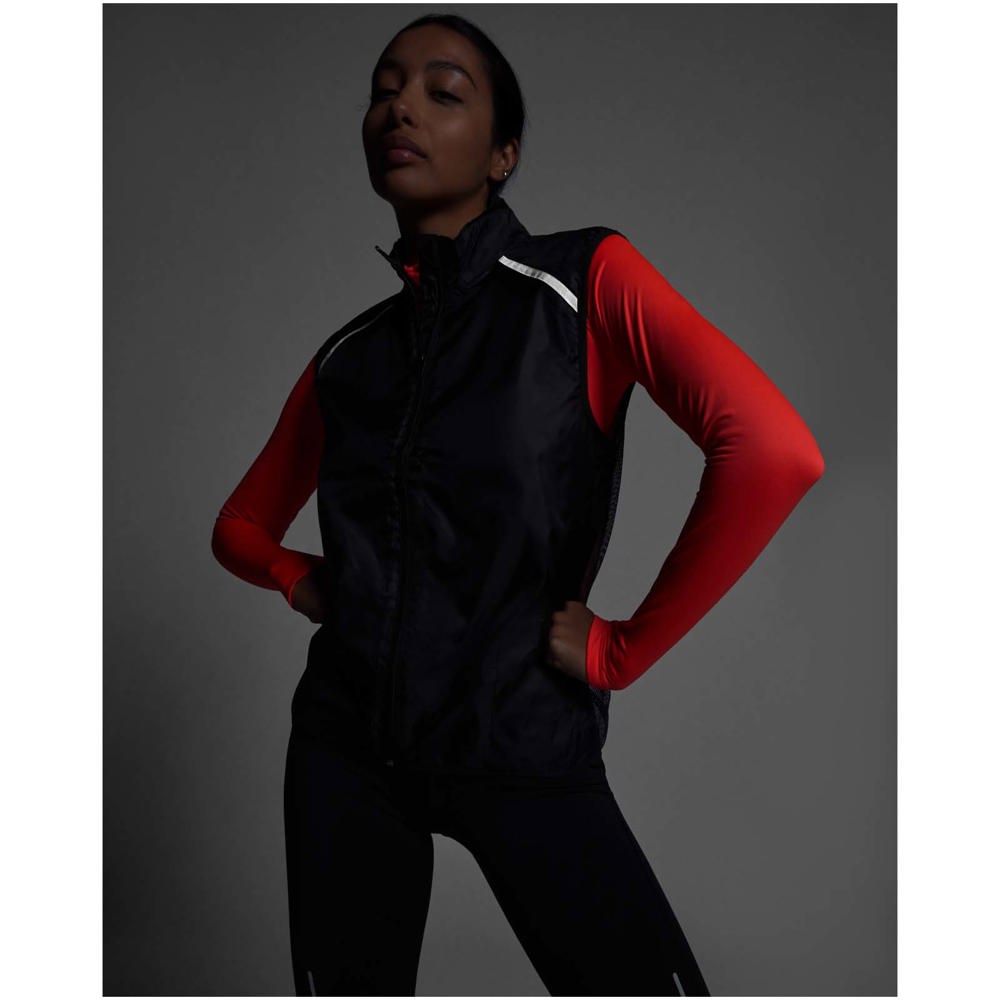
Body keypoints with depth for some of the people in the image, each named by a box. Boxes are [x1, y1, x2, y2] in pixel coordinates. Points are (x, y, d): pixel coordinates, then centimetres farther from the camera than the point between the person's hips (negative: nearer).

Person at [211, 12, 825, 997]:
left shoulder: (586, 282, -5)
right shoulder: (347, 353, 10)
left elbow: (773, 451, -20)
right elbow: (241, 524, 24)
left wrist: (623, 648, -15)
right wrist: (295, 577, 2)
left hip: (525, 752, -4)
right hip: (346, 748, 4)